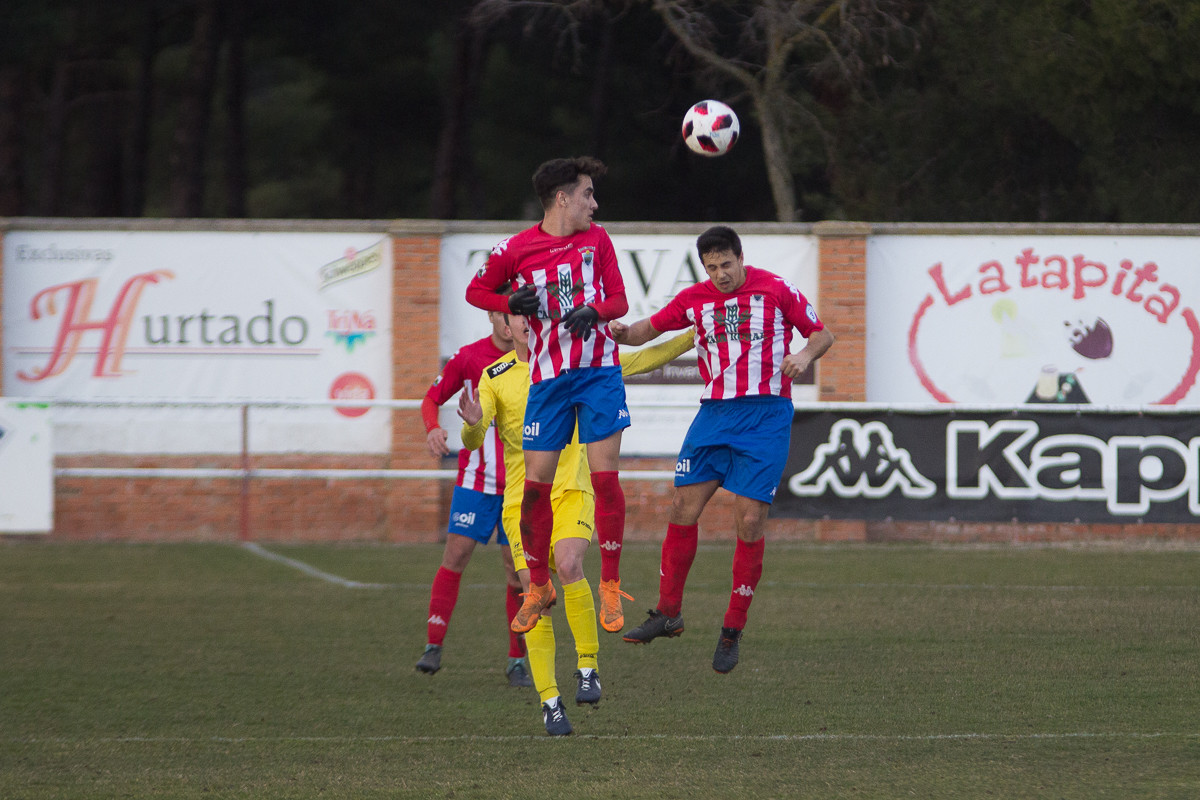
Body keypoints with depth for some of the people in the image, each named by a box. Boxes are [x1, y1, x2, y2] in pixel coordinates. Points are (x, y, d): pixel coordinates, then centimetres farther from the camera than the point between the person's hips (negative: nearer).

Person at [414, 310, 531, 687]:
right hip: (475, 477, -1)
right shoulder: (468, 357, 0)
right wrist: (433, 428, -14)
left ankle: (517, 660, 9)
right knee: (456, 553, -11)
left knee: (518, 569, 0)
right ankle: (433, 647, -6)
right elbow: (431, 399, 6)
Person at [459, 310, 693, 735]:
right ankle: (549, 702, 1)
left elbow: (639, 362, 11)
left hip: (572, 492, -1)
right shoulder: (494, 377, 3)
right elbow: (473, 441, -6)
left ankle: (588, 668, -16)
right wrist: (473, 424, -31)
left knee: (568, 565, -28)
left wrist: (693, 336, 5)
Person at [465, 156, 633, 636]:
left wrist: (593, 312, -12)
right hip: (548, 378, -1)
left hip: (599, 371, 1)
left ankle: (610, 586, 1)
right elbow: (475, 291, 11)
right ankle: (538, 587, 16)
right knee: (535, 485, -2)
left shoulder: (596, 238, 6)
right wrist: (511, 303, -9)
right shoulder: (515, 249, -2)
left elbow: (619, 300, 10)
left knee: (605, 478, -8)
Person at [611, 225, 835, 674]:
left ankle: (733, 631, 2)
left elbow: (821, 334, 6)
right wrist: (621, 333, -5)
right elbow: (650, 329, 17)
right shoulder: (695, 299, 7)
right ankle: (669, 613, 10)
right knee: (683, 509, -4)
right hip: (714, 413, 4)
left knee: (750, 521, -8)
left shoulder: (776, 290, -2)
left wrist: (805, 355, -16)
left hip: (766, 416, -4)